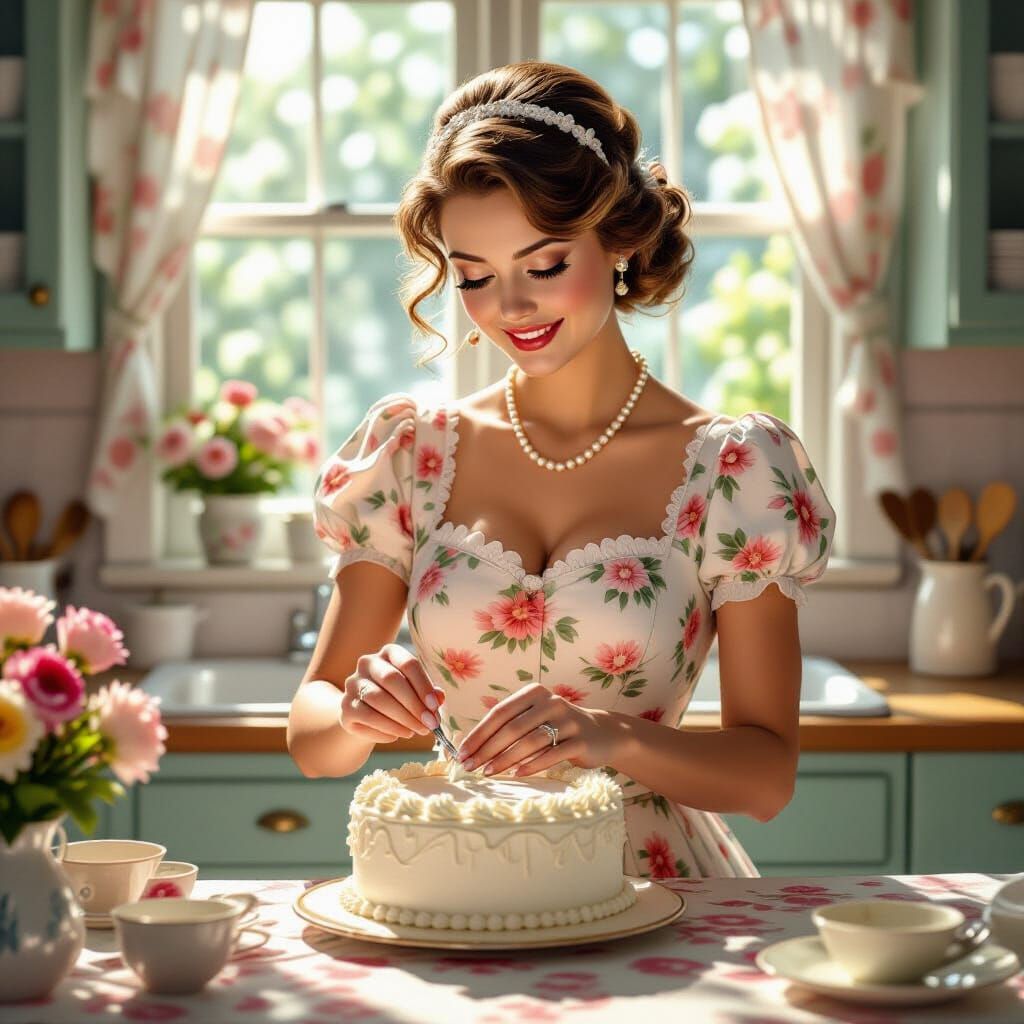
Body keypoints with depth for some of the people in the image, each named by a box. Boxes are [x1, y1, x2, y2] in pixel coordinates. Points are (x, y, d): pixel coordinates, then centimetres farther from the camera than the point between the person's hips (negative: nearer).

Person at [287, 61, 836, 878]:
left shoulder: (732, 468, -1)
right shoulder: (413, 449, 5)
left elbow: (768, 774, -2)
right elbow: (310, 737, 7)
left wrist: (617, 736, -20)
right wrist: (358, 712, -15)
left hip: (653, 884, -3)